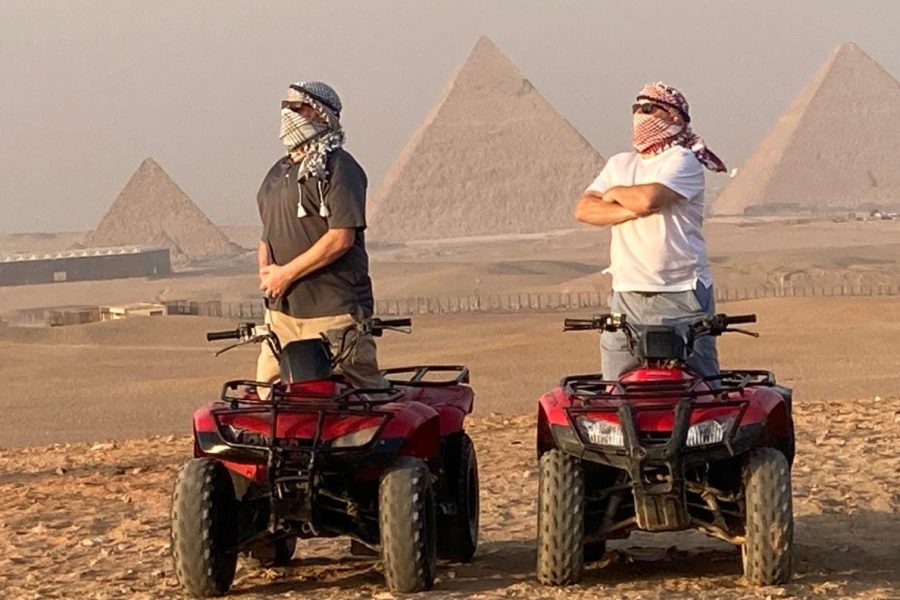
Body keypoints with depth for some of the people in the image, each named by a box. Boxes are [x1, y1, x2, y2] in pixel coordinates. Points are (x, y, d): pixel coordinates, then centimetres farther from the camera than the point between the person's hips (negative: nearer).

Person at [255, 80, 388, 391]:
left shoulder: (338, 167, -8)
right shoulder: (280, 171, 19)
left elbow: (341, 238, -17)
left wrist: (286, 273, -15)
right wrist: (266, 270, 5)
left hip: (331, 310, -8)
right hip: (282, 307, 8)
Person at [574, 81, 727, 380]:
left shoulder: (682, 161, -2)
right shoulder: (619, 164, 19)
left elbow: (649, 197, -20)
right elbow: (583, 209, 6)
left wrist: (615, 193, 1)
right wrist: (629, 210, -10)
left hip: (681, 297, -5)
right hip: (627, 296, 5)